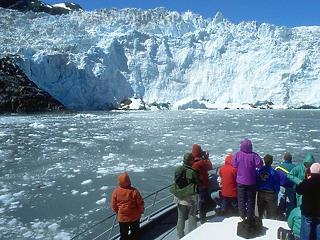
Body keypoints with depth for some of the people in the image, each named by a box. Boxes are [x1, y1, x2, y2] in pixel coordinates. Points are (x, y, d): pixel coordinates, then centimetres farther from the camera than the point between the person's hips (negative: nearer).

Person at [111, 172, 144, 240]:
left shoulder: (115, 192, -16)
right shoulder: (134, 191, -23)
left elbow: (114, 205, -4)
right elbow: (140, 203, -14)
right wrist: (141, 211, 5)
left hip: (122, 218, 2)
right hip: (134, 217, -1)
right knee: (135, 232, 22)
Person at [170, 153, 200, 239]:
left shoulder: (178, 170, -8)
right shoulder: (192, 172, -23)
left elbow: (176, 181, 2)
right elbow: (197, 183, -11)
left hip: (179, 197, 5)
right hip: (190, 197, -5)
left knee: (180, 217, 18)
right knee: (192, 217, 13)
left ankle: (180, 236, 29)